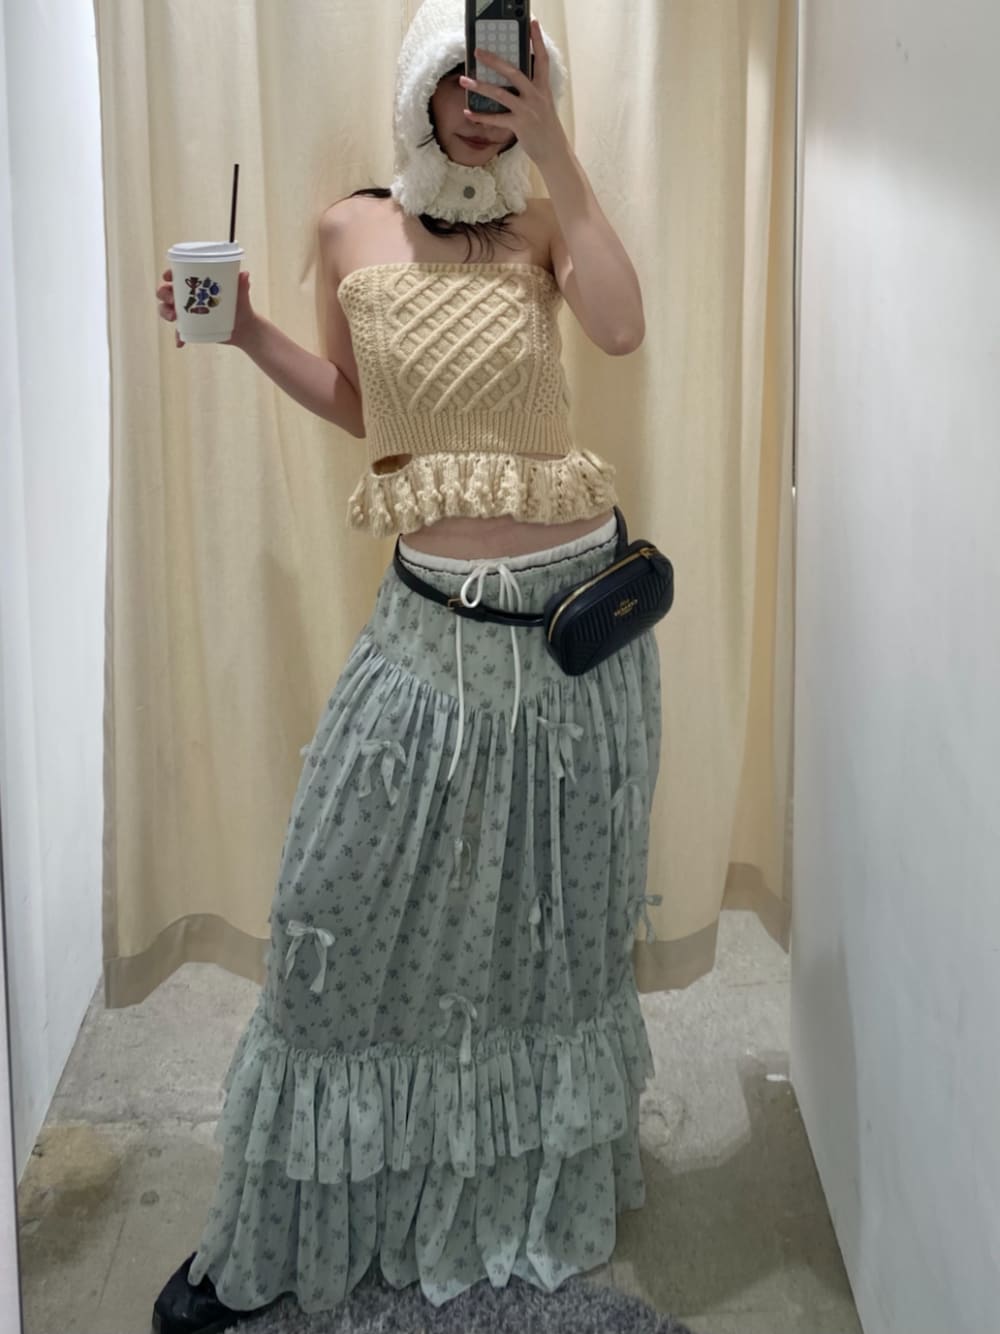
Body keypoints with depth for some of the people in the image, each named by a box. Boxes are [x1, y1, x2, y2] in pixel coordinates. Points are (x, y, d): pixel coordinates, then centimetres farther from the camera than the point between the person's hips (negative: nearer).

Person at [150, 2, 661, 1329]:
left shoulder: (543, 224, -1)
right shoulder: (352, 229, 3)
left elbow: (622, 327, -22)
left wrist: (554, 151, -22)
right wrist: (246, 332, 1)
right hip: (433, 619, 1)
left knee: (558, 916, 14)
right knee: (348, 919, 3)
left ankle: (541, 1191, 38)